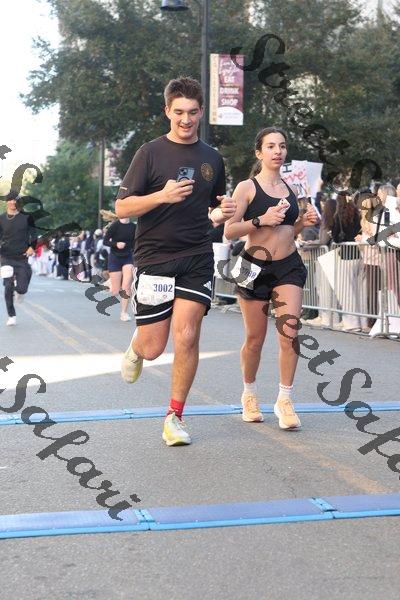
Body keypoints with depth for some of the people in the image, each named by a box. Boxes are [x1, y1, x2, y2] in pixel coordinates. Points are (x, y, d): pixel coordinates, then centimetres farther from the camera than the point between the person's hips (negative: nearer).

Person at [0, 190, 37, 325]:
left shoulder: (26, 217, 2)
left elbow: (34, 233, 10)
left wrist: (32, 247, -6)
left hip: (22, 258, 0)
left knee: (22, 289, -8)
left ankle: (20, 288, 31)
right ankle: (11, 316, 9)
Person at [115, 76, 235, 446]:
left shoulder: (212, 159, 12)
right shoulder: (151, 153, -1)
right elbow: (122, 208, -6)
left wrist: (222, 213, 1)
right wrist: (162, 196, -22)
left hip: (197, 258, 3)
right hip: (154, 258, -2)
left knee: (187, 337, -8)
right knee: (152, 348, -1)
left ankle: (175, 418, 6)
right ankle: (135, 348, 37)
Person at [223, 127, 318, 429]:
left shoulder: (290, 189, 12)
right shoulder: (247, 187, -4)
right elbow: (229, 231, -10)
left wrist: (304, 221, 3)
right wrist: (261, 220, -21)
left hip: (289, 267, 3)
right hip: (255, 268, -3)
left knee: (289, 332, -10)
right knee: (255, 338, 6)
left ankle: (285, 401, 1)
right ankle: (250, 395, 29)